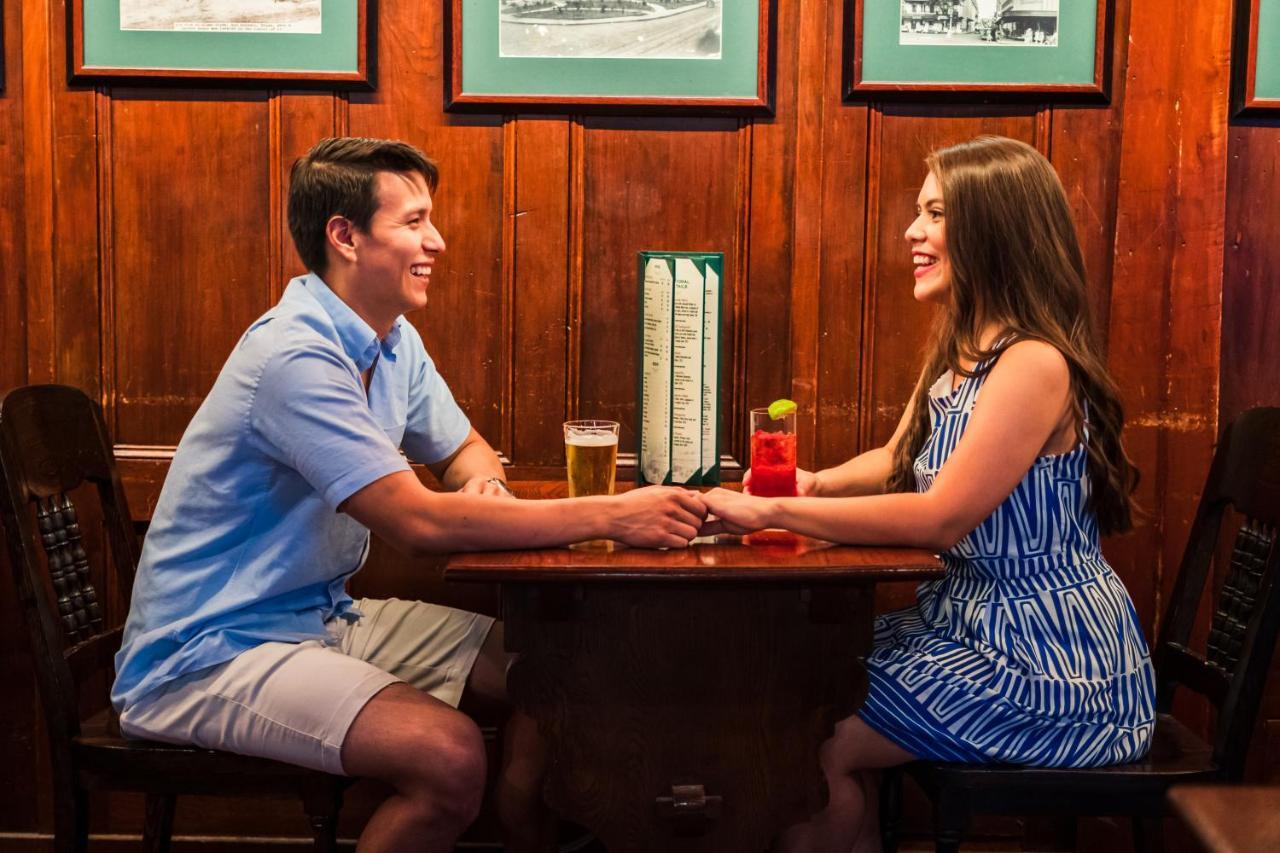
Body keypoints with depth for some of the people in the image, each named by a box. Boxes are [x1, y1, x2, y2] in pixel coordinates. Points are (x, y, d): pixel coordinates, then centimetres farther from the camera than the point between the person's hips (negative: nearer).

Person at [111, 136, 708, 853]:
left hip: (324, 617, 9)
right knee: (450, 755, -28)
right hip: (210, 654, -9)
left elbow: (466, 450, 17)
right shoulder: (298, 357, -24)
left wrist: (481, 483, -9)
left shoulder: (393, 341, 5)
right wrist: (611, 517, -29)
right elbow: (420, 523, -30)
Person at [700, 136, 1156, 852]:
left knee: (822, 743, -11)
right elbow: (896, 463, 15)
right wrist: (816, 484, -6)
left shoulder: (1034, 363, -21)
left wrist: (771, 512, -23)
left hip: (1052, 668, -9)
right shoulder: (963, 351, 9)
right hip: (977, 621, 9)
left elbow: (940, 518, -26)